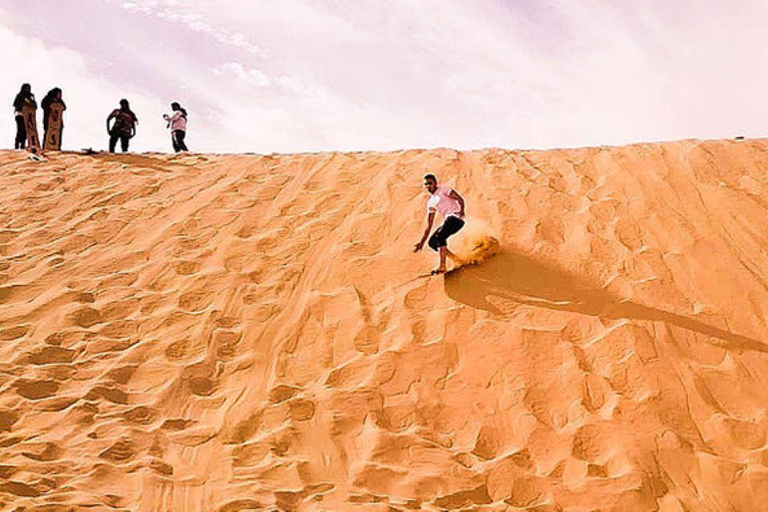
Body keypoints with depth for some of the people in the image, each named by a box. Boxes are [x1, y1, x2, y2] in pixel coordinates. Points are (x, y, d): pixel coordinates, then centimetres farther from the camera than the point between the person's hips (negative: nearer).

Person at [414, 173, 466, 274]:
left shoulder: (443, 189, 3)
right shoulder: (430, 203, 21)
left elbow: (460, 198, -6)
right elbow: (429, 225, 21)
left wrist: (462, 209, -27)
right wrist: (422, 242, 17)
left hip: (456, 217, -8)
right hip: (448, 220, 8)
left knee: (440, 236, -26)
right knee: (432, 242, 0)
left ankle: (442, 266, -27)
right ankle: (455, 259, 4)